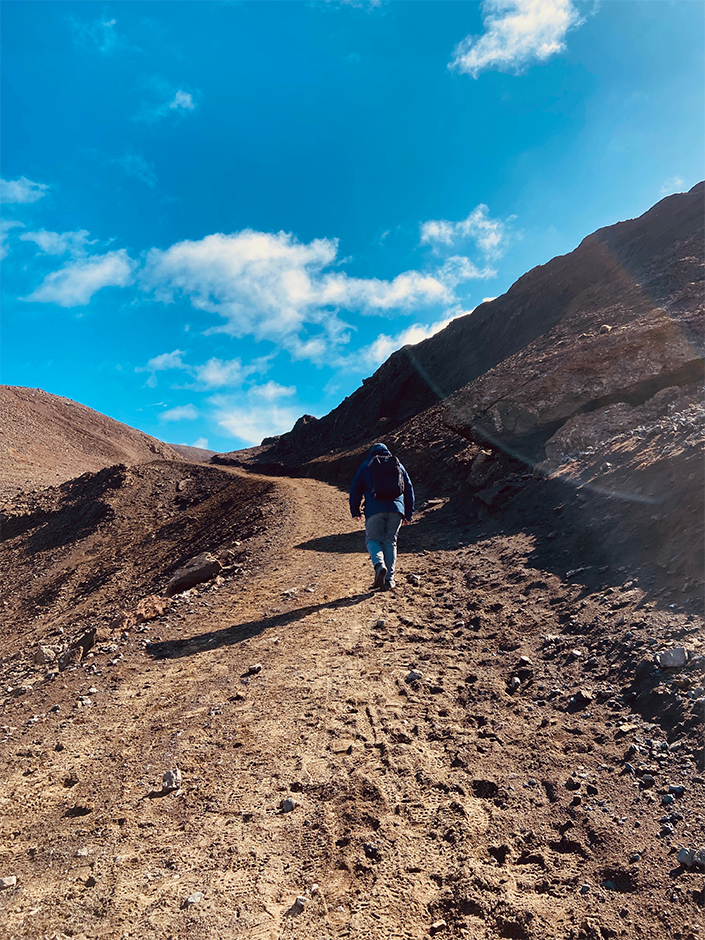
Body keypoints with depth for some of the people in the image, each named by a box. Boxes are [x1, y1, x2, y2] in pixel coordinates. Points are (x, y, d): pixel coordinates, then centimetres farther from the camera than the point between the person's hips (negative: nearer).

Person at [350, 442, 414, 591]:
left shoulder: (366, 466, 12)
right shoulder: (398, 466, 20)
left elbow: (355, 489, 8)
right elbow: (409, 490, 19)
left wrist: (355, 511, 14)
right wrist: (408, 514, 22)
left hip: (374, 510, -2)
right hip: (396, 509, 3)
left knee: (372, 540, 11)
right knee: (390, 542, 12)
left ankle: (380, 565, -18)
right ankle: (389, 580, 7)